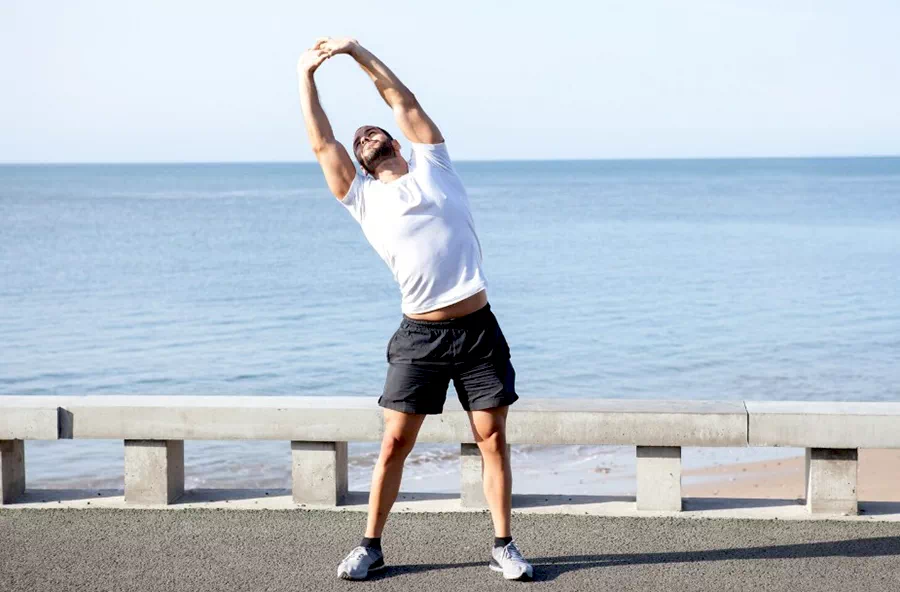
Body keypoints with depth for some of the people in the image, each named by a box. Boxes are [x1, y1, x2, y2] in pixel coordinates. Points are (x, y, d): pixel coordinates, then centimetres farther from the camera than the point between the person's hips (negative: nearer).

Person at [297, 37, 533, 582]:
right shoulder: (362, 196, 10)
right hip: (420, 336, 0)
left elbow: (405, 102, 9)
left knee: (493, 437, 0)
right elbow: (322, 141, 8)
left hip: (478, 329, 0)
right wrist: (306, 76, 9)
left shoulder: (433, 167, 12)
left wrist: (357, 51, 9)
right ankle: (371, 546, 12)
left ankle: (504, 546, 9)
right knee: (396, 441, 1)